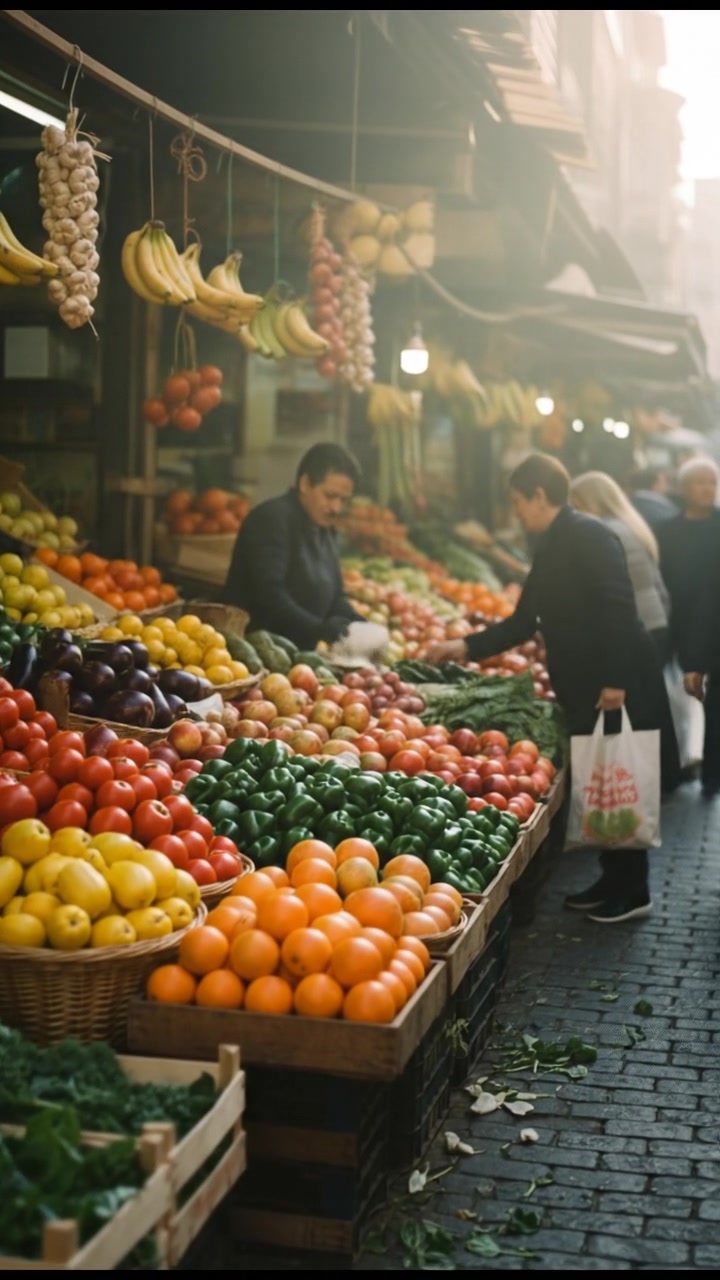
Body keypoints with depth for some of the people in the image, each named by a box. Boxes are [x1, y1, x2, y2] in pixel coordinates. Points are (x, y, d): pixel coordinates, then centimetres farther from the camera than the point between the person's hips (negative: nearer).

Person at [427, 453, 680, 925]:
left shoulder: (588, 534, -13)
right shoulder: (553, 546, 16)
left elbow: (618, 608, -21)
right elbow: (524, 622, 19)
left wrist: (615, 681, -24)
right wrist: (466, 647, 16)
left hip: (618, 685, -9)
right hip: (587, 687, 9)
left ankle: (632, 891, 9)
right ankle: (614, 881, 23)